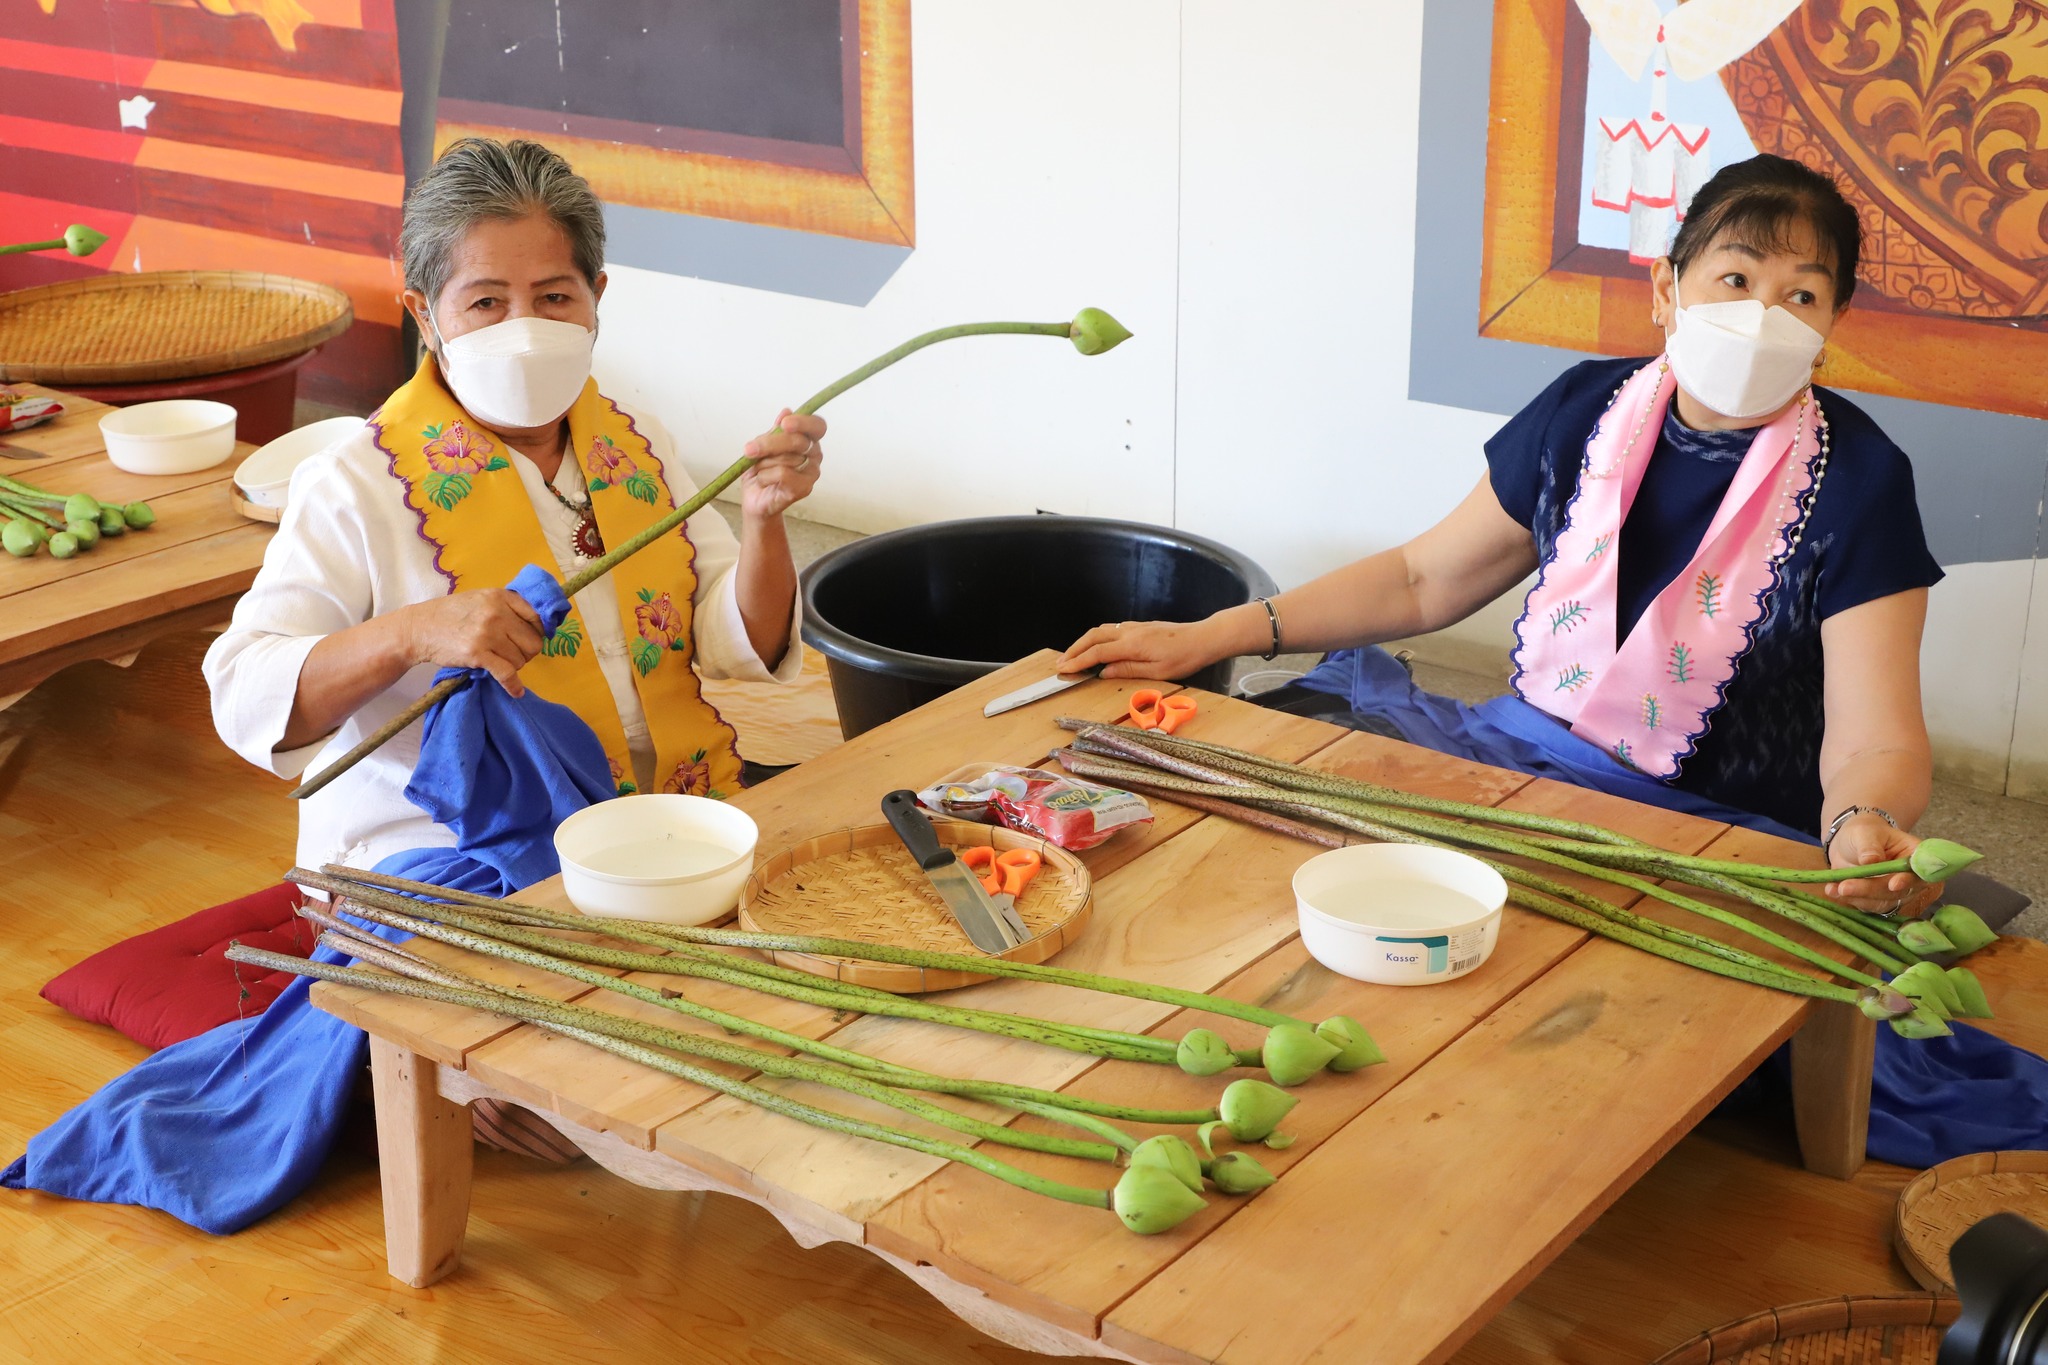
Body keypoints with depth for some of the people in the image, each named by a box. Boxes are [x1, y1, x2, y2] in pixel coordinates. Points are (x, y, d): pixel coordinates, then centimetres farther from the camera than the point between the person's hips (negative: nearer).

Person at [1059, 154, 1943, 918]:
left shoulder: (1854, 482, -10)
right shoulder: (1589, 410, 3)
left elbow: (1877, 743, -15)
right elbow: (1423, 579, 14)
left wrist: (1865, 826, -41)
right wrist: (1215, 635, 7)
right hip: (1522, 750, 5)